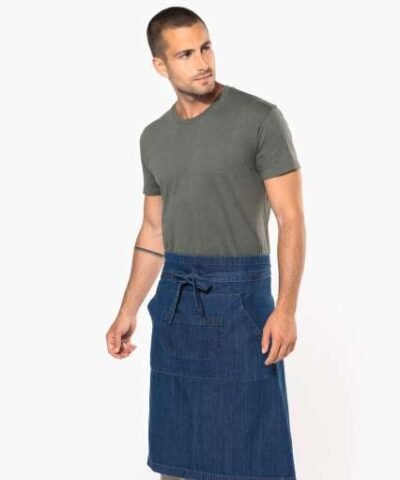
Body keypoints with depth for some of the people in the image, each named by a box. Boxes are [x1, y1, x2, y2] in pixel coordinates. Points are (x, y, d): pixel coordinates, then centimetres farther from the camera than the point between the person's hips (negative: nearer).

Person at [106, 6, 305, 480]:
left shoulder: (260, 118, -9)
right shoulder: (154, 137, 8)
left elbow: (291, 219, -12)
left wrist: (286, 308, -20)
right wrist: (127, 311, 13)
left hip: (240, 294, -5)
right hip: (175, 297, 5)